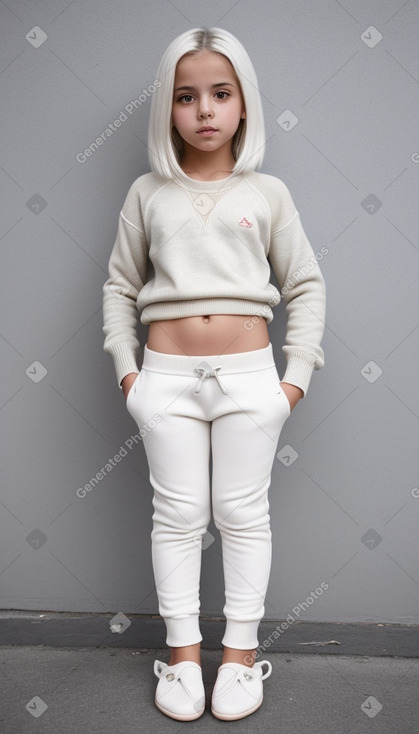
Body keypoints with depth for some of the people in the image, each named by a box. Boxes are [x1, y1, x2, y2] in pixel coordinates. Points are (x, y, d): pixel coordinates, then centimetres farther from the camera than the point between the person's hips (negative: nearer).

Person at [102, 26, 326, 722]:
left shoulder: (267, 192, 5)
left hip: (249, 376, 0)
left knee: (243, 512, 8)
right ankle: (183, 652, 24)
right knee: (178, 514, 8)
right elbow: (120, 285, 10)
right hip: (167, 377, 1)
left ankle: (242, 651, 25)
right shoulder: (148, 194, 7)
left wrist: (297, 376, 0)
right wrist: (126, 369, 2)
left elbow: (306, 284, 7)